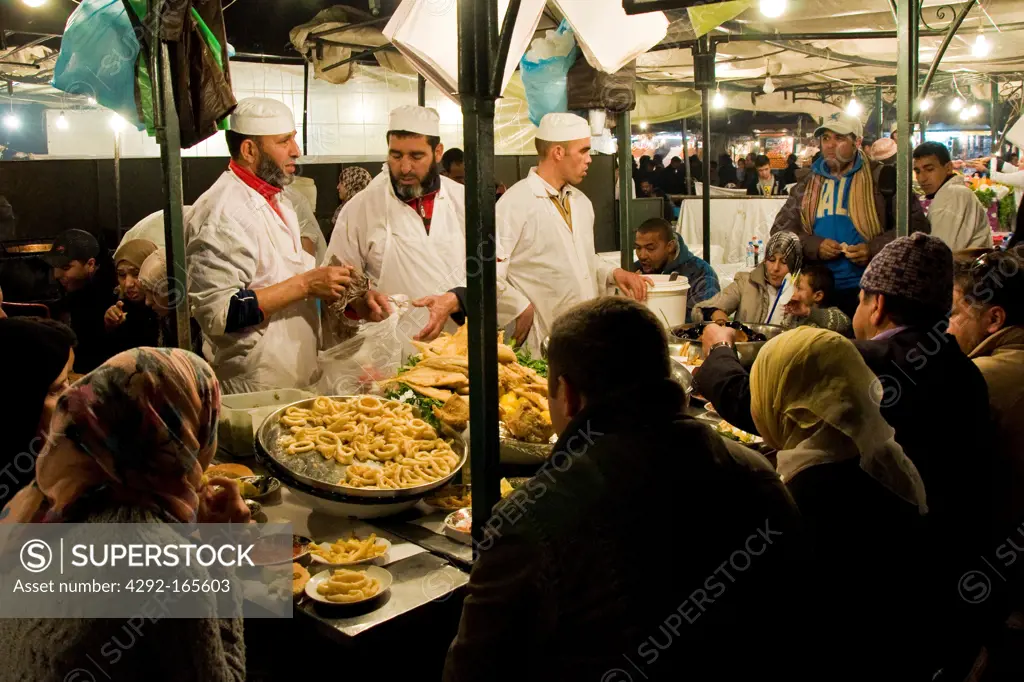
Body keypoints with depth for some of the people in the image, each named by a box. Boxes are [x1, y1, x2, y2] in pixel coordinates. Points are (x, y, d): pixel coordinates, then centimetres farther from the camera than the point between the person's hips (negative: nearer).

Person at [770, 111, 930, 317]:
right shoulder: (807, 186, 14)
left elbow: (915, 225, -3)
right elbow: (780, 230, 11)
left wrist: (874, 249, -16)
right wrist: (814, 246, -7)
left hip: (868, 292, -3)